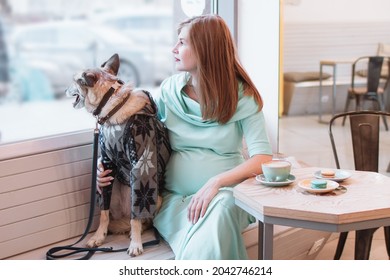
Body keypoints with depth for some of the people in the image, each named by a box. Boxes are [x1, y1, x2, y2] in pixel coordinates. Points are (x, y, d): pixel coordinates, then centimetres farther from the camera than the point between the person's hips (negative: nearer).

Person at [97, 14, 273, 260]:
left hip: (224, 194, 0)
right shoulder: (169, 90, 3)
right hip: (174, 198, 1)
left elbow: (263, 158, -11)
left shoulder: (241, 95, -3)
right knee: (196, 248, -30)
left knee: (219, 210, -36)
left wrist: (216, 182, -23)